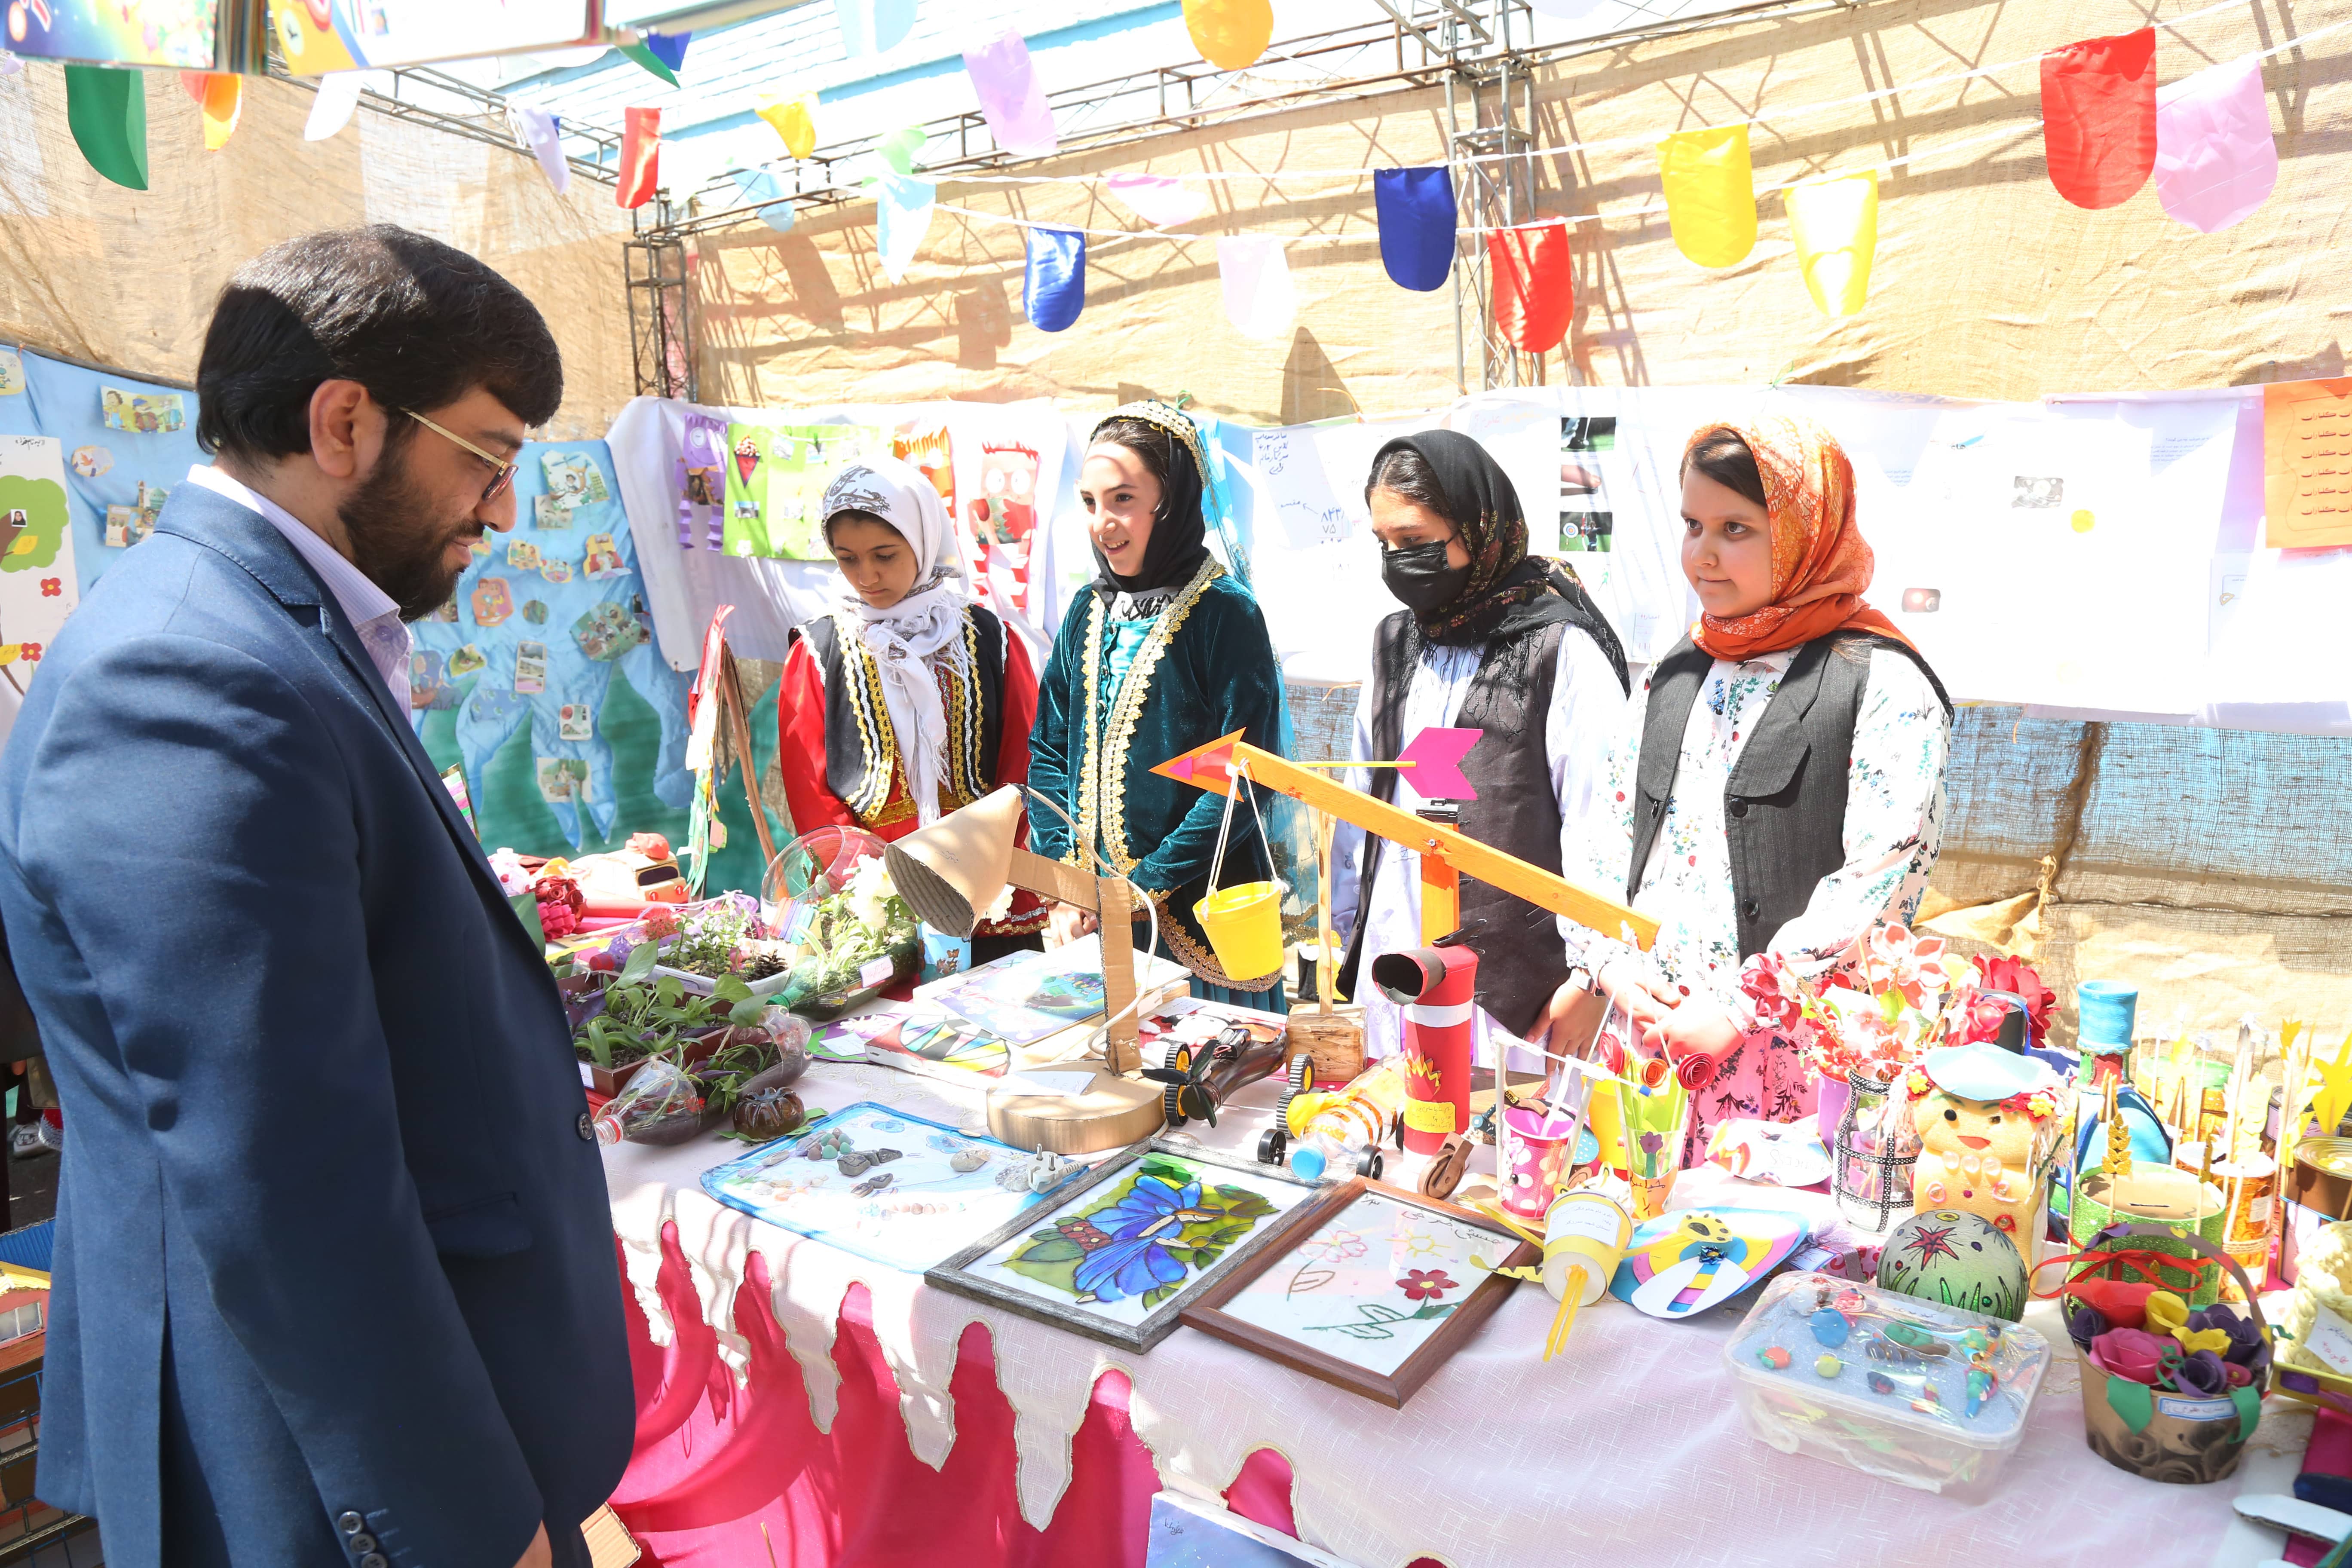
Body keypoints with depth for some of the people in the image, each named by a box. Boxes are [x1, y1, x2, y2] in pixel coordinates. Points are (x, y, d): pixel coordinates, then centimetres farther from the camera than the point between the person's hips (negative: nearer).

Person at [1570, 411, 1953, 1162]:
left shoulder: (1884, 687, -7)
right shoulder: (1673, 678, 13)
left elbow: (1881, 882, -14)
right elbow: (1610, 837, 14)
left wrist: (1738, 1013, -16)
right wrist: (1615, 965, -3)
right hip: (1649, 1039, 6)